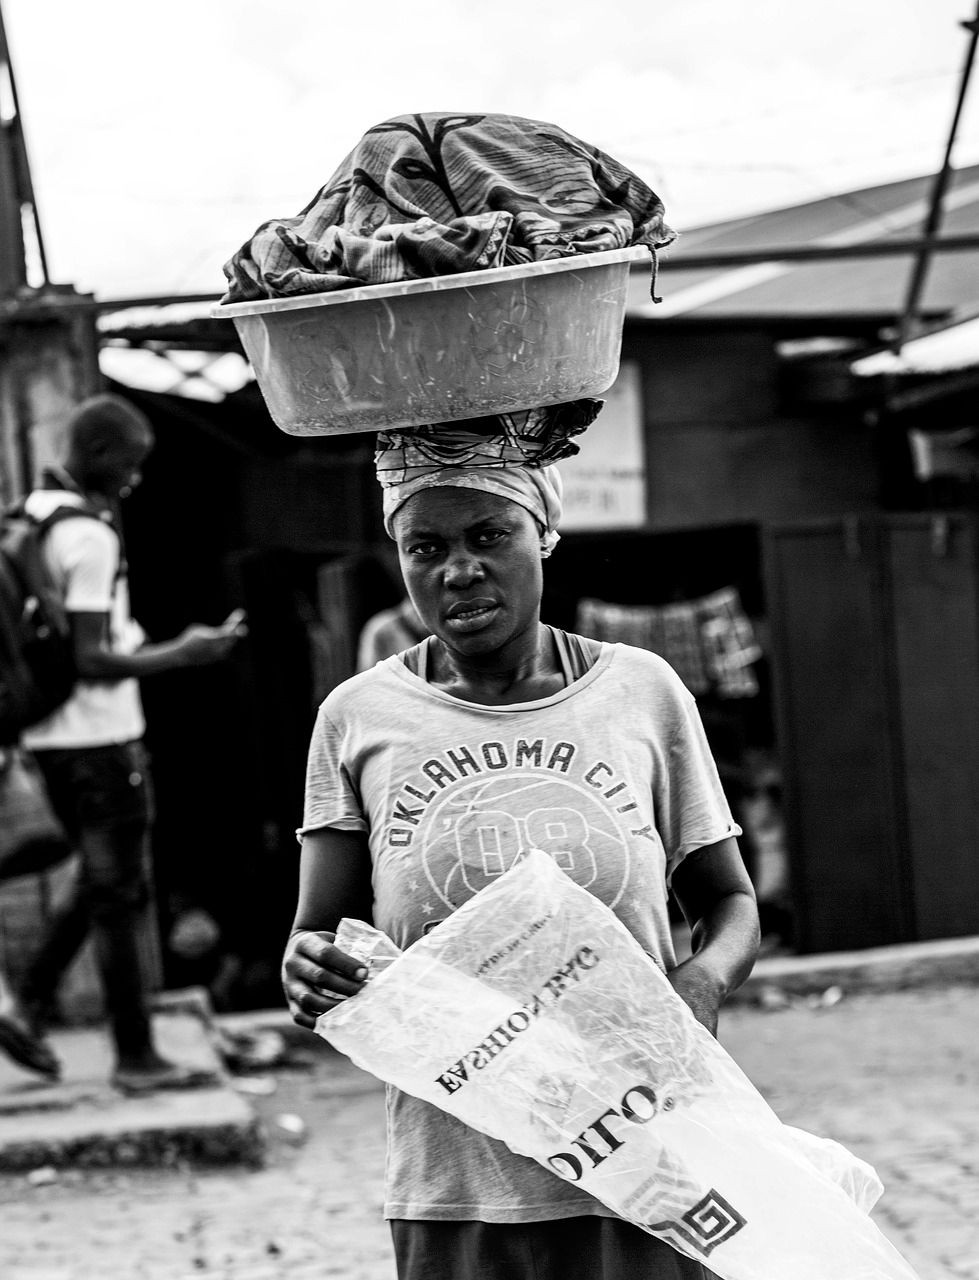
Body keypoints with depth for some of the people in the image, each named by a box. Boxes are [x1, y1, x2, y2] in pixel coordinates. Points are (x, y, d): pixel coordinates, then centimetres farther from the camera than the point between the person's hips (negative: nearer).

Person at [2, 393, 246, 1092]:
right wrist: (182, 653, -16)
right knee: (121, 895, 0)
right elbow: (92, 661, -23)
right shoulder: (90, 537, -20)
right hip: (99, 738, -9)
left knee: (104, 886, 21)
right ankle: (137, 1058, 7)